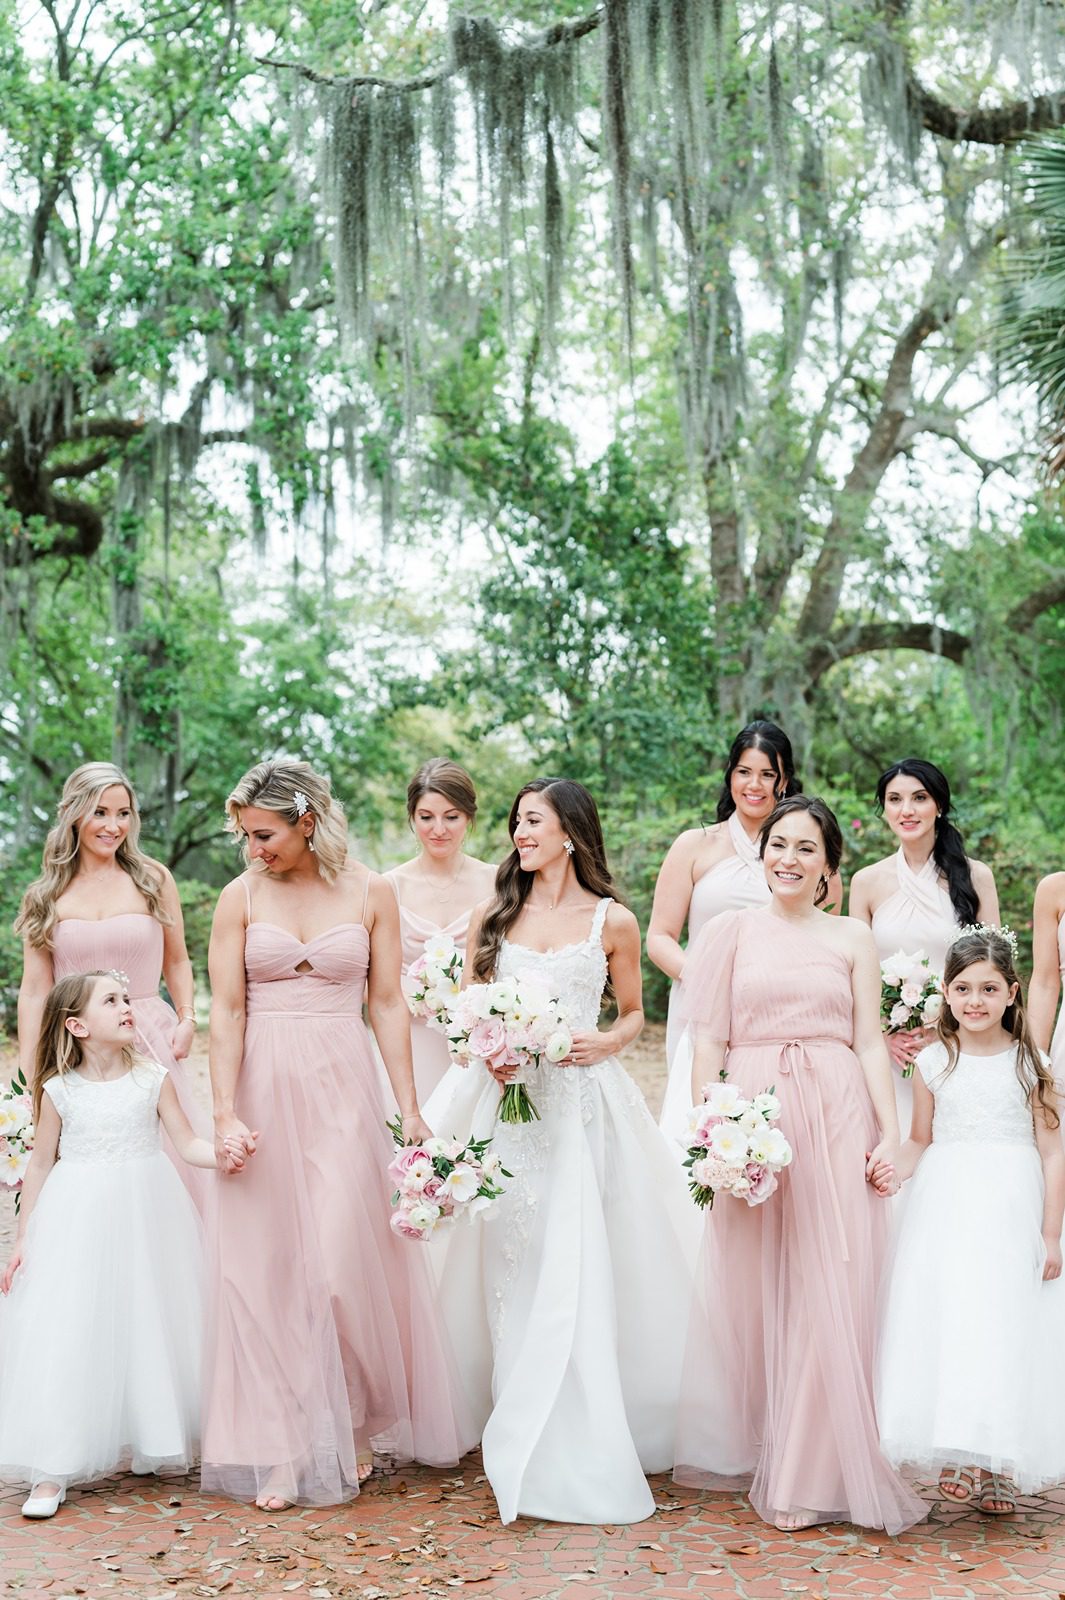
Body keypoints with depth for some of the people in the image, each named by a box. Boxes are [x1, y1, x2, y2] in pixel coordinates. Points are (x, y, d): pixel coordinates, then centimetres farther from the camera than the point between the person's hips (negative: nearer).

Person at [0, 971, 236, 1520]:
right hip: (77, 1222, -1)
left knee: (150, 1326, 6)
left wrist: (224, 1154, -22)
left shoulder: (152, 1078, -1)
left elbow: (187, 1143, -1)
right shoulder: (58, 1090, -3)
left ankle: (152, 1444, 24)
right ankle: (53, 1471, 2)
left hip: (146, 1216, 1)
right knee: (69, 1336, -3)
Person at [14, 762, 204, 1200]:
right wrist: (27, 1078, 0)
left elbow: (177, 962, 12)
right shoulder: (47, 897, 4)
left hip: (149, 1044, 0)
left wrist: (187, 1019, -4)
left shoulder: (153, 879, 3)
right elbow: (35, 991, 3)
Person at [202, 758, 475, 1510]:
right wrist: (226, 1112, -10)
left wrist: (410, 1109, -1)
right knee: (265, 1267, 3)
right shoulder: (241, 897, 3)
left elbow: (388, 1003, 3)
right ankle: (281, 1450, 13)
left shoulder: (370, 892, 2)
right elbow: (227, 1009, -1)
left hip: (343, 1089, -1)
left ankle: (353, 1429, 20)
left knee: (343, 1261, -3)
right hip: (264, 1088, 1)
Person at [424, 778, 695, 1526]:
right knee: (512, 1266, 1)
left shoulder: (613, 922, 4)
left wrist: (605, 1042, -8)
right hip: (505, 1100, 2)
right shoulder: (493, 917, 11)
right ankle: (525, 1440, 10)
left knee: (575, 1268, -6)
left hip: (582, 1104, -2)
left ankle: (573, 1453, 2)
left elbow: (633, 1013, 13)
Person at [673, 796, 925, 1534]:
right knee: (748, 1287, 4)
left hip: (837, 1116, 0)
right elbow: (708, 1037, 5)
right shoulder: (733, 930, 8)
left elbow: (871, 1042, 7)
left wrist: (890, 1133, -3)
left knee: (829, 1293, -1)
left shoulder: (853, 937, 10)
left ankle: (815, 1471, 9)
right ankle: (747, 1450, 18)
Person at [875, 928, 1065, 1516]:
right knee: (943, 1324, -2)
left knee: (1005, 1329, 0)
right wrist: (887, 1171, -10)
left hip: (1010, 1209, -1)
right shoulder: (933, 1063, 4)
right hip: (944, 1208, 2)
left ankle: (1001, 1465, 8)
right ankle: (958, 1453, 6)